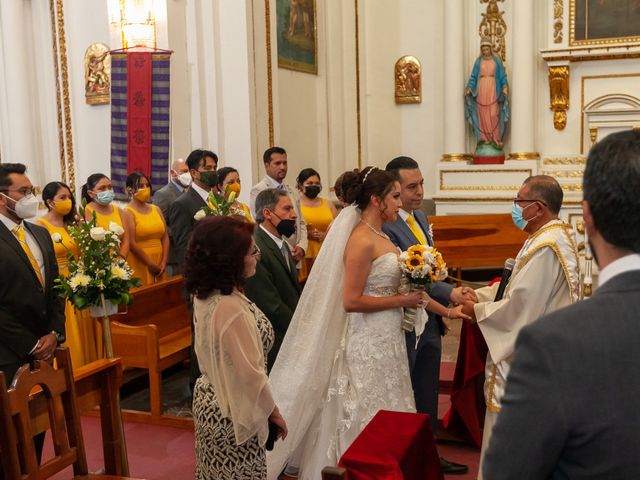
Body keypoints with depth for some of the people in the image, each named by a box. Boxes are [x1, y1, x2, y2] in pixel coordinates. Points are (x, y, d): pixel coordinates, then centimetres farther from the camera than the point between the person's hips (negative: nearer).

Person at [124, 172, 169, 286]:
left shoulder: (156, 209, 12)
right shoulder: (127, 212, -6)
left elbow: (165, 237, 9)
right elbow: (131, 243, -13)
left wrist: (163, 262, -2)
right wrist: (150, 264, -11)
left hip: (159, 265, 5)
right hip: (139, 265, -5)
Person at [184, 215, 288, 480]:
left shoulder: (205, 294, -5)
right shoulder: (230, 308, -32)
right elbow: (249, 374, -25)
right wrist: (273, 412, -10)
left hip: (211, 401, 9)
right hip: (232, 413, -9)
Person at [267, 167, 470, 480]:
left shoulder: (380, 236, 11)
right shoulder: (362, 241, -17)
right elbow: (351, 301, -21)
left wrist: (447, 311, 14)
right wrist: (402, 301, -16)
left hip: (387, 337, 9)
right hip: (369, 341, -9)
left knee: (385, 419, 15)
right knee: (370, 421, 3)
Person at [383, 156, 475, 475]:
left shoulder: (421, 217, 9)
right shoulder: (386, 226, -21)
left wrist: (441, 310, 16)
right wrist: (450, 294, -29)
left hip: (430, 322, 9)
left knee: (427, 396, 19)